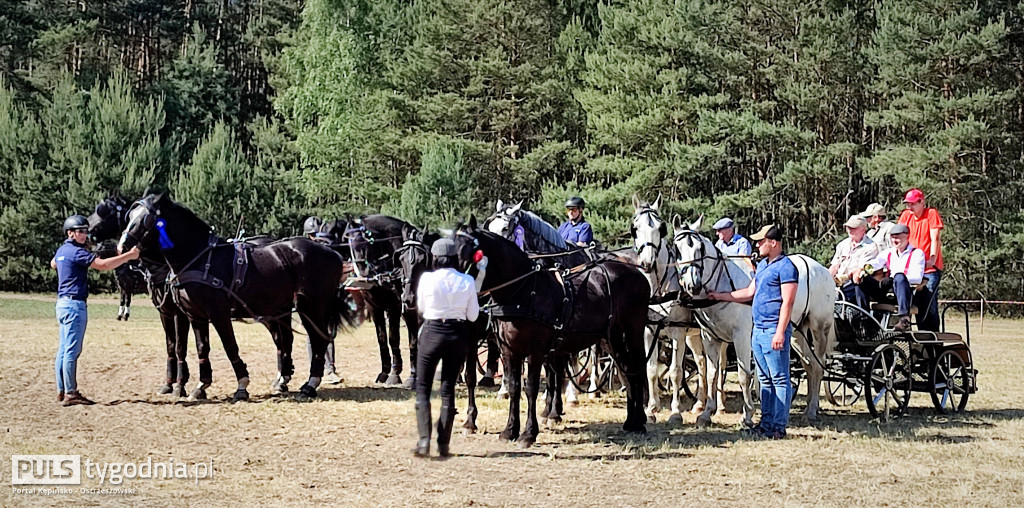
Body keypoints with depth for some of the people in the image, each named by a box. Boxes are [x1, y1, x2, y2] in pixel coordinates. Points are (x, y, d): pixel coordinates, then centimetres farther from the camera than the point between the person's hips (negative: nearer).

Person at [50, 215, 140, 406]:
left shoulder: (61, 250, 14)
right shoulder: (76, 252, -14)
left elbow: (53, 264, 39)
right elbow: (103, 264, -23)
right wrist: (129, 255, -19)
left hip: (63, 303, 10)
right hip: (74, 304, -10)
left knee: (63, 350, 11)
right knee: (72, 350, -9)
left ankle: (62, 391, 14)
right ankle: (71, 394, -9)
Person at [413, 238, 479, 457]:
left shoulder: (427, 279, -10)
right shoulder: (467, 281, -4)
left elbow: (421, 308, 4)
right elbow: (473, 315, 1)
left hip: (433, 332, -3)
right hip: (459, 334, 3)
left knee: (422, 388, 7)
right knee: (448, 389, 12)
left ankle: (424, 440, -7)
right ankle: (443, 443, 11)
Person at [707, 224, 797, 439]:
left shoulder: (785, 266, -11)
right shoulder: (762, 265, 17)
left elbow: (787, 302, -17)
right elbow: (749, 292, 26)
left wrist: (780, 333, -22)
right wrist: (720, 296, 24)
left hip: (773, 331, -10)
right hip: (758, 330, 10)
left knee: (780, 380, -5)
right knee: (765, 380, 13)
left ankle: (779, 426, -4)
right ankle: (766, 423, 19)